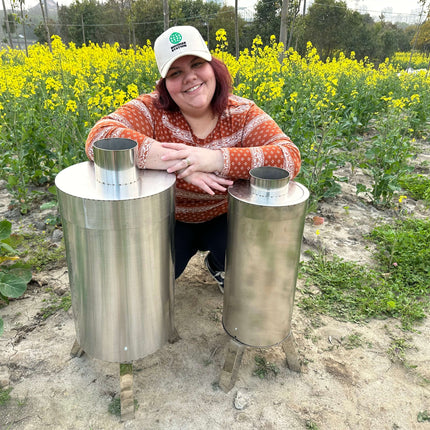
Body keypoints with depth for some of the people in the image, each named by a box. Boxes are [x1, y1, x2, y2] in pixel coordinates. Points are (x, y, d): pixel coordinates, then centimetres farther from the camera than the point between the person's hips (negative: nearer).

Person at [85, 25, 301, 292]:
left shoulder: (242, 114, -15)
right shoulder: (151, 110, -18)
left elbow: (290, 158, -29)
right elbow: (99, 138, -35)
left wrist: (216, 159, -43)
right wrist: (179, 164, -43)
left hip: (223, 219, 1)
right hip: (168, 220, 0)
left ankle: (217, 264, 14)